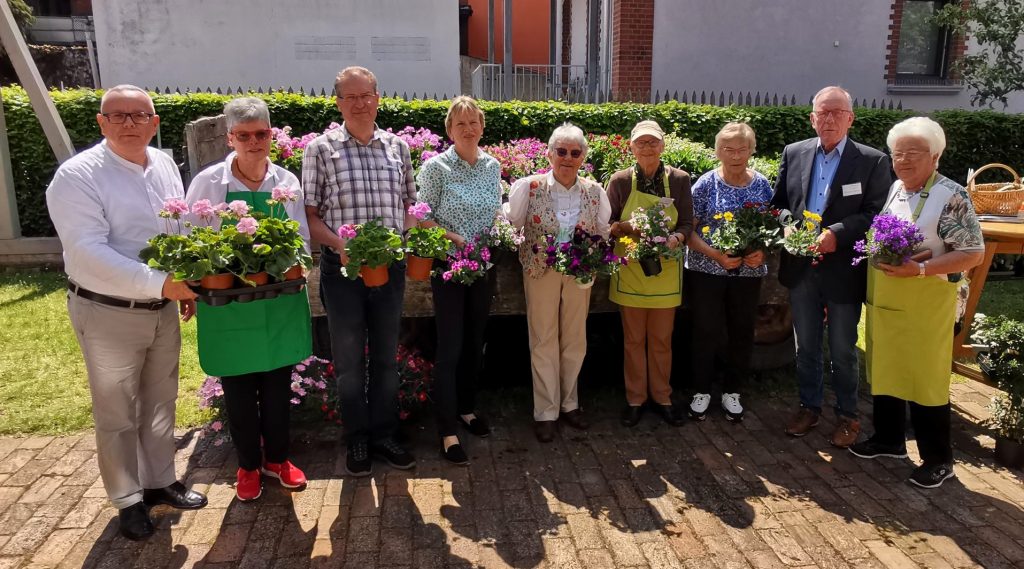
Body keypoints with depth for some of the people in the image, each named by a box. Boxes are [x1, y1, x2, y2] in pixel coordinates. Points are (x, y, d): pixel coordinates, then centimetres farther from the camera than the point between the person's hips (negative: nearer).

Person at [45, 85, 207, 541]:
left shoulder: (165, 165, 4)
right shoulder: (77, 176, -16)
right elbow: (89, 251, -25)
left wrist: (186, 287, 10)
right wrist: (159, 282, -30)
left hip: (163, 309, 6)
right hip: (109, 313, -6)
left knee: (160, 402, 18)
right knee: (117, 414, 9)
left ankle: (160, 481, 36)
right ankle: (128, 499, 26)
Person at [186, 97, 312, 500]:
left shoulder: (286, 181, 2)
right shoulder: (208, 183, -5)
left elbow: (302, 240, 7)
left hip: (281, 302, 2)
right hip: (229, 303, -2)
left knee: (278, 384, 13)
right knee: (238, 388, 10)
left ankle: (277, 458, 34)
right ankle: (248, 466, 31)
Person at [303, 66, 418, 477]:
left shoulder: (397, 147, 7)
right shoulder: (321, 149, -2)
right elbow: (310, 213, -3)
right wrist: (339, 244, -20)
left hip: (390, 266, 3)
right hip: (342, 267, -2)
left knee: (386, 357, 12)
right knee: (349, 360, 8)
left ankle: (383, 435, 27)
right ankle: (356, 440, 24)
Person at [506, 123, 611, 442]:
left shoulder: (594, 192, 1)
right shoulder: (529, 187, -8)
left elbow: (604, 233, 9)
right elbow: (511, 225, -3)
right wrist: (533, 250, -17)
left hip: (580, 273, 3)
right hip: (541, 272, -3)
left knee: (575, 340, 13)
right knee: (543, 342, 5)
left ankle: (569, 404, 31)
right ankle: (545, 412, 18)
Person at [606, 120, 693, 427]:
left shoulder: (679, 179, -2)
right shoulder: (620, 180, -3)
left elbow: (687, 224, 1)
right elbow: (607, 224, 0)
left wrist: (675, 238, -21)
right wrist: (627, 227, -20)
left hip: (666, 269, 1)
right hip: (630, 270, -1)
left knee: (662, 340, 10)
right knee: (633, 339, 8)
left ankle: (662, 398, 26)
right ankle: (635, 399, 22)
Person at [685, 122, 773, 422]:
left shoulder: (762, 185, 3)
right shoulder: (705, 184, -6)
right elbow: (688, 230, -7)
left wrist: (762, 252, -11)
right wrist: (716, 255, -20)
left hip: (748, 273, 3)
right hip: (707, 271, -3)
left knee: (742, 333, 10)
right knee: (706, 332, 4)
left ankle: (732, 392, 28)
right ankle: (702, 391, 22)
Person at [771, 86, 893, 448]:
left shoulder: (872, 161, -5)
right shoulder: (793, 153, 5)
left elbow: (877, 214, -9)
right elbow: (779, 203, 9)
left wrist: (837, 234, -22)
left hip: (844, 271, -3)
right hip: (800, 267, 3)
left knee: (843, 350, 10)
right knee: (806, 346, 16)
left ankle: (847, 414, 29)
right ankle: (809, 407, 33)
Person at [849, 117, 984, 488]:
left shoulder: (951, 196, -12)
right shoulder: (892, 190, 8)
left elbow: (973, 253, -14)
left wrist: (920, 269, -23)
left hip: (924, 306, -6)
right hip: (882, 303, 6)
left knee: (925, 381, 4)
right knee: (883, 371, 16)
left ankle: (938, 459, 20)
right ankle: (889, 439, 34)